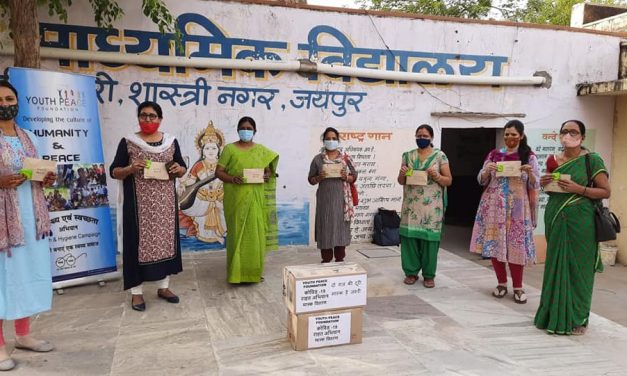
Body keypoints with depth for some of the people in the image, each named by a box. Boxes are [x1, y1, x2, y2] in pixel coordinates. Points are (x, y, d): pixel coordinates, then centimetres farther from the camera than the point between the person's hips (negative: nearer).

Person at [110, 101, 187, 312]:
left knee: (165, 239, 7)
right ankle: (136, 292, 10)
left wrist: (178, 169, -11)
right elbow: (114, 172, -1)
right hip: (138, 202, -3)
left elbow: (182, 169, 12)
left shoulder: (171, 141, 8)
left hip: (164, 202, 3)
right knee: (138, 241, 0)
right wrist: (130, 169, -20)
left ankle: (163, 287, 21)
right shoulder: (128, 142, 0)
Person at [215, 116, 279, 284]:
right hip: (236, 199, -2)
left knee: (256, 233, 2)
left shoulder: (262, 150, 12)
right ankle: (236, 272, 6)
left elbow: (269, 170, 14)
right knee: (237, 233, -2)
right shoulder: (229, 149, 4)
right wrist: (232, 178, -19)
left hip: (256, 200, 2)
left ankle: (254, 271, 14)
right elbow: (218, 172, 0)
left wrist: (267, 176, -9)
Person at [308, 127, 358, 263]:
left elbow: (354, 176, 9)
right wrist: (319, 178, -13)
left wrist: (346, 177, -12)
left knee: (341, 227, 3)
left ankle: (340, 259, 14)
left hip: (341, 198, 1)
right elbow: (311, 180, 7)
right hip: (325, 198, 0)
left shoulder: (345, 157, 6)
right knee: (325, 228, 0)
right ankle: (326, 260, 10)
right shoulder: (317, 159, 4)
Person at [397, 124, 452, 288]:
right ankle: (411, 272, 14)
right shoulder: (408, 156, 10)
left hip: (431, 205, -2)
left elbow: (449, 180, 3)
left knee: (429, 238, -2)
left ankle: (429, 275, 11)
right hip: (411, 205, 2)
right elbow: (401, 181, 13)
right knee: (409, 236, 0)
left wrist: (436, 176, -15)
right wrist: (402, 174, -9)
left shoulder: (440, 156, 3)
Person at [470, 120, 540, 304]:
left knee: (517, 245, -3)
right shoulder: (494, 154, 7)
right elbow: (482, 180, 8)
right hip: (494, 206, 2)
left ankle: (518, 287, 10)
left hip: (517, 208, -2)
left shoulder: (529, 157, 2)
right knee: (495, 243, 4)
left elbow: (535, 186, 1)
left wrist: (530, 173, -18)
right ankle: (501, 283, 19)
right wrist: (487, 170, -12)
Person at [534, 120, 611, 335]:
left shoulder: (591, 160, -5)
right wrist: (544, 183, 0)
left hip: (579, 221, -5)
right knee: (555, 265, 10)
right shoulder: (553, 160, 10)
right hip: (554, 218, 5)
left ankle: (577, 318, 14)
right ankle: (553, 314, 22)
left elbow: (605, 192, -6)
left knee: (577, 267, 1)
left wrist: (579, 189, -19)